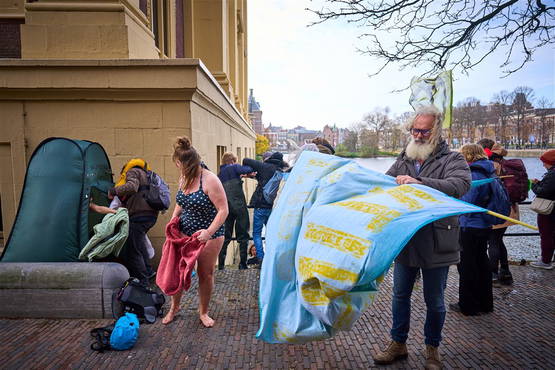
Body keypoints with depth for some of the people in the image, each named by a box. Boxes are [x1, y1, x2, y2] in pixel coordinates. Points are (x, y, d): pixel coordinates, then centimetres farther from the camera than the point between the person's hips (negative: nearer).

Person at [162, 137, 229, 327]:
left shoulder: (209, 180, -20)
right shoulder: (184, 179, 3)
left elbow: (223, 210, -21)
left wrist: (209, 232, -29)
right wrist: (173, 220, 6)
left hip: (209, 235, -6)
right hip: (185, 233, 6)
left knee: (205, 274, 8)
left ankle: (203, 312, 29)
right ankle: (174, 307, 35)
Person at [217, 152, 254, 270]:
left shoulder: (220, 175, 19)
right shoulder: (234, 167, 0)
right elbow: (246, 169, -16)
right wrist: (250, 168, 8)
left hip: (225, 207, 6)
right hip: (239, 206, -6)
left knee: (225, 236, 11)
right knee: (243, 235, 1)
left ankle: (221, 264, 8)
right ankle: (243, 263, 0)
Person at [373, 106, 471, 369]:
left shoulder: (452, 159, -5)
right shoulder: (403, 160, 10)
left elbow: (460, 185, -23)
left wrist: (419, 182, -34)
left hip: (436, 244, -4)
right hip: (404, 241, 4)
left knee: (434, 301, 13)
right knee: (400, 295, 16)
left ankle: (432, 348, 35)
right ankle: (398, 344, 34)